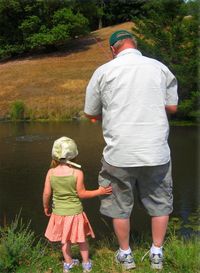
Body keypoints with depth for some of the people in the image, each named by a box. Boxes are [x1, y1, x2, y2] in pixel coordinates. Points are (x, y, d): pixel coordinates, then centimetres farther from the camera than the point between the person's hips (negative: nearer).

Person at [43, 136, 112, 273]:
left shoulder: (51, 172, -11)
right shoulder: (78, 173, -19)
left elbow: (46, 193, -5)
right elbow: (81, 194, -12)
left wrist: (46, 207, 12)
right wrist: (99, 191, -3)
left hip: (59, 212, 2)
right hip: (75, 212, -2)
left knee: (65, 239, 23)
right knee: (82, 239, 19)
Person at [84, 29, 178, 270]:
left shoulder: (103, 71, -1)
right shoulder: (160, 68, 3)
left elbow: (90, 113, 7)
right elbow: (172, 107, 8)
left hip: (119, 154, -1)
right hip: (156, 152, 1)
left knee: (119, 205, 16)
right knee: (160, 203, 19)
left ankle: (125, 254, 30)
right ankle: (157, 254, 27)